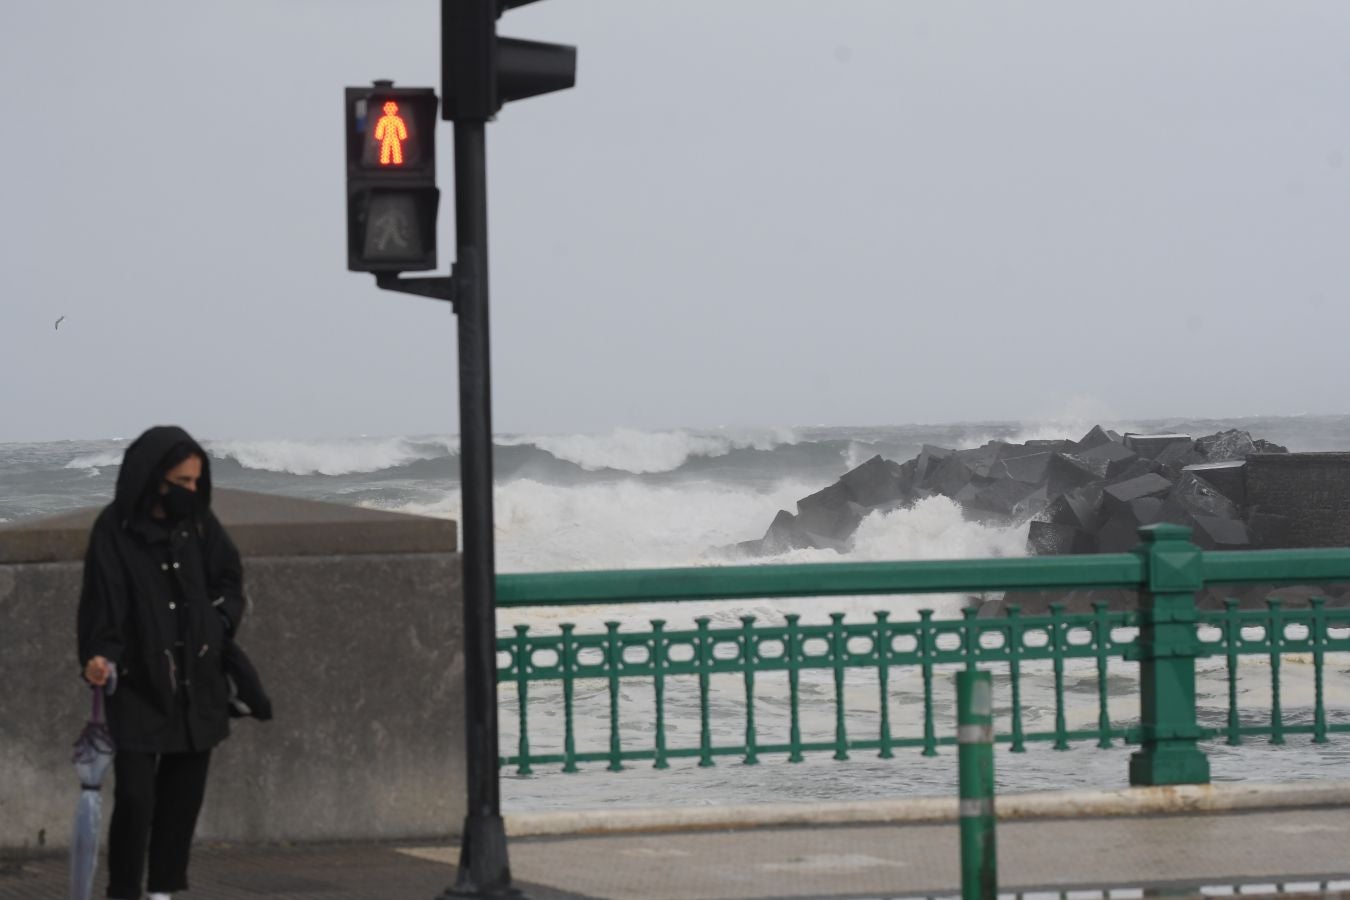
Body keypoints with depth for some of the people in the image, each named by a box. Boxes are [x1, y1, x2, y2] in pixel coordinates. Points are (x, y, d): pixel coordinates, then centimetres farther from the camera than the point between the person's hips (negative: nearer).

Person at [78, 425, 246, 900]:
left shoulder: (198, 522, 3)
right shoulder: (114, 531, -11)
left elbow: (229, 577, 16)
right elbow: (102, 606, -14)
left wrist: (220, 623, 1)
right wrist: (100, 658, -27)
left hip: (197, 685, 5)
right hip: (138, 685, -5)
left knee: (184, 795, 7)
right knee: (135, 796, -10)